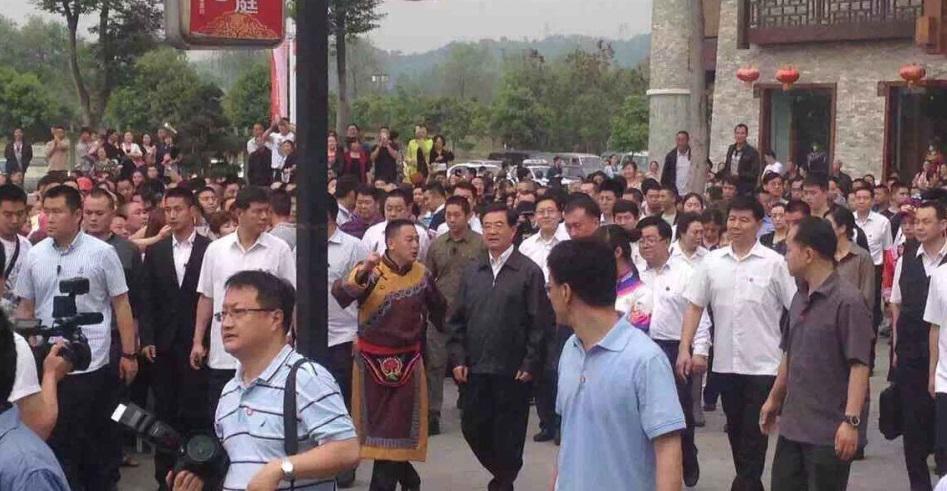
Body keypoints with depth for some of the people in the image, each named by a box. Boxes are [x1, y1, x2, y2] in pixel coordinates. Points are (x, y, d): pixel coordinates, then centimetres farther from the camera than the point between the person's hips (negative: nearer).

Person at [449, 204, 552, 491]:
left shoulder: (529, 272, -5)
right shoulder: (472, 272, 10)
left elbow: (540, 323, -8)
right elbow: (457, 319, 11)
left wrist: (530, 365, -11)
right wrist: (458, 358, 3)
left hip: (512, 370, -5)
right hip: (475, 368, 5)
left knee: (508, 435, 4)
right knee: (472, 428, 9)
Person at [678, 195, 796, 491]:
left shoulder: (774, 263, -6)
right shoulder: (712, 261, 3)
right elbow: (695, 306, 6)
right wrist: (685, 349, -1)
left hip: (762, 364, -4)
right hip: (725, 363, 4)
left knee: (754, 434, -1)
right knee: (735, 431, 14)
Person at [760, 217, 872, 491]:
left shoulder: (847, 301, -15)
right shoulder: (800, 298, 10)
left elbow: (859, 365, -19)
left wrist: (851, 421, -24)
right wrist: (774, 399, 25)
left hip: (830, 431, -8)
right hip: (793, 424, 8)